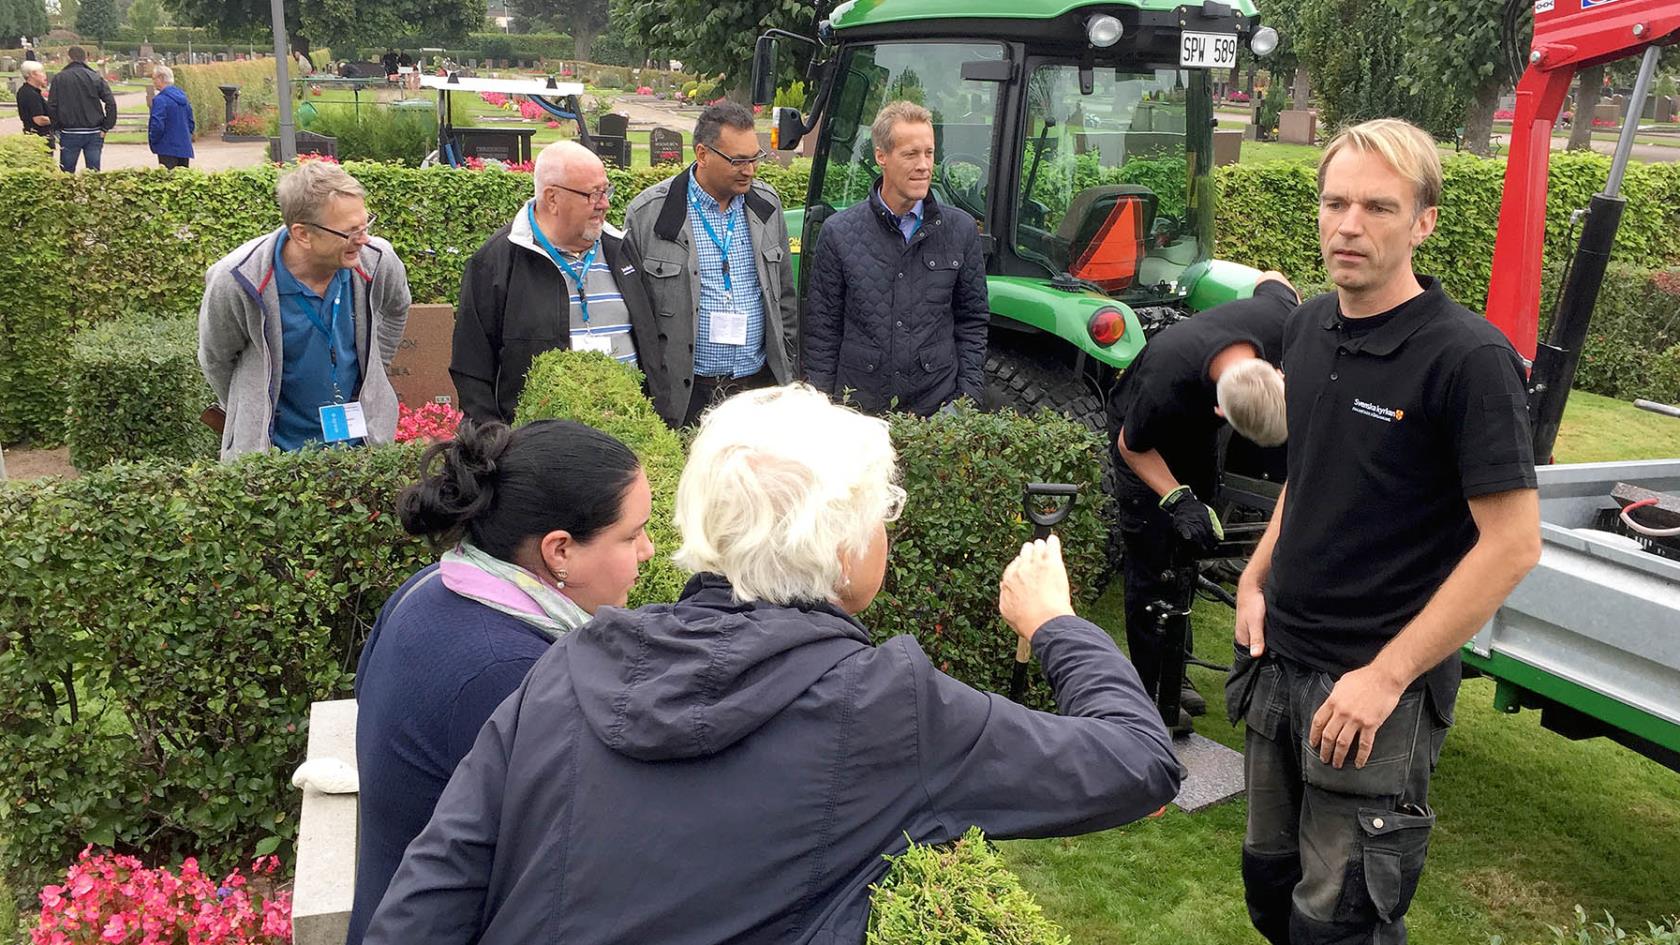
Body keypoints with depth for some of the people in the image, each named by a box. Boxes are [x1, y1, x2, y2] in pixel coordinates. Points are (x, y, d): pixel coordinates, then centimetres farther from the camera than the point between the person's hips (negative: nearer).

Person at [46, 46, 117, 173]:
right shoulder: (96, 78, 0)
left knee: (66, 173, 6)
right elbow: (111, 103, -6)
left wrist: (57, 128, 8)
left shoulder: (59, 78, 0)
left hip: (69, 134, -1)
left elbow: (51, 107, -2)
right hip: (93, 133, 1)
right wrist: (106, 128, 0)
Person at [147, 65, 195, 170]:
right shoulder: (182, 97, 11)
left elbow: (157, 125, -19)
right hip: (185, 148, 8)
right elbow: (191, 123, 16)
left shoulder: (160, 100, -14)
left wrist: (153, 141, -4)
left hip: (168, 150, -7)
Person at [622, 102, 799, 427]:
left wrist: (791, 375, 13)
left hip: (760, 384, 4)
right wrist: (641, 398, -1)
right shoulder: (648, 213, -6)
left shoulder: (767, 203, 7)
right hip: (683, 395, -3)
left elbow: (784, 296, 14)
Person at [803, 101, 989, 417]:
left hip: (939, 406, 1)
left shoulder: (961, 231, 3)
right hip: (858, 408, -1)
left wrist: (969, 399, 1)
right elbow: (823, 328, 3)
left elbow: (973, 320, 8)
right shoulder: (838, 233, -1)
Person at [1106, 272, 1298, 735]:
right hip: (1144, 431, -5)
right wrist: (1178, 499, -33)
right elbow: (1132, 445, -23)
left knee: (1191, 547, 14)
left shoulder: (1279, 321, -34)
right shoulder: (1165, 383, -46)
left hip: (1197, 430, 6)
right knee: (1154, 559, -5)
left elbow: (1271, 279, -8)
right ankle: (1152, 686, 8)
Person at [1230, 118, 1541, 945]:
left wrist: (1386, 676, -19)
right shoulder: (1309, 327, 3)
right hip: (1280, 659, 7)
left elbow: (1512, 543, -18)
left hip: (1379, 688, -6)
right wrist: (1256, 579, 6)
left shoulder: (1468, 356, -18)